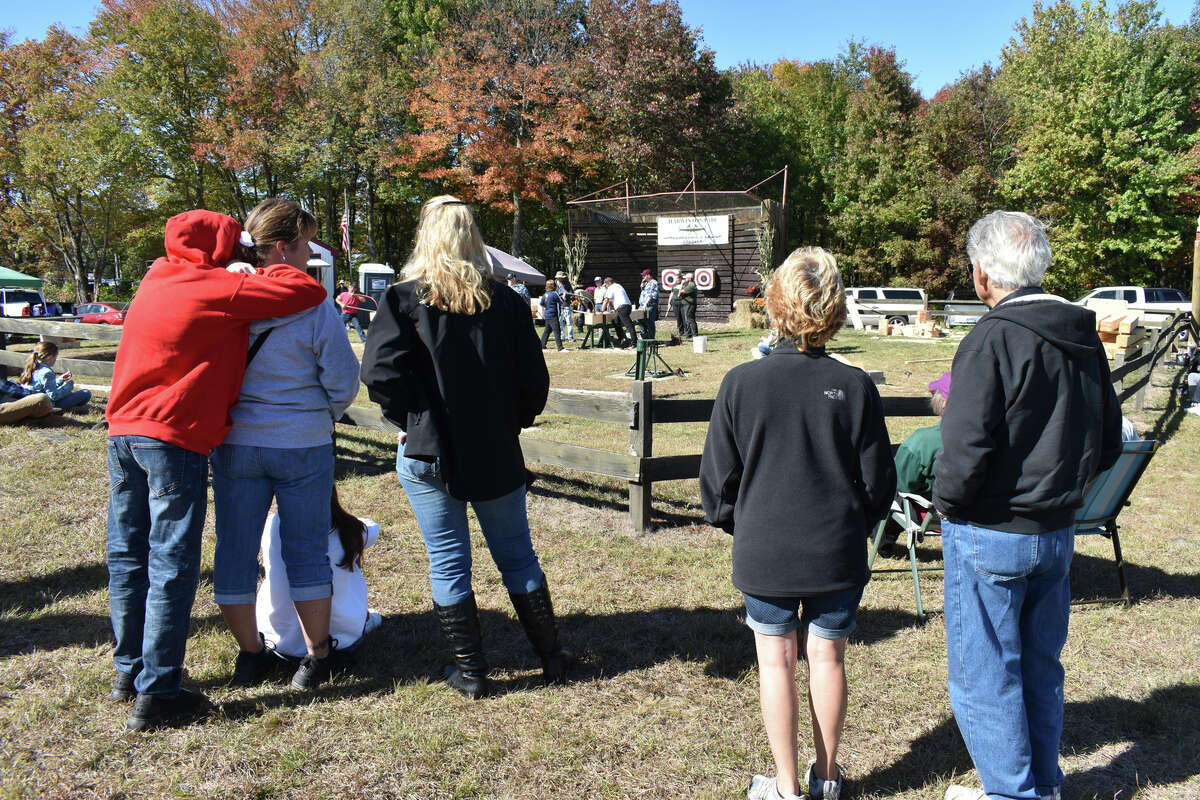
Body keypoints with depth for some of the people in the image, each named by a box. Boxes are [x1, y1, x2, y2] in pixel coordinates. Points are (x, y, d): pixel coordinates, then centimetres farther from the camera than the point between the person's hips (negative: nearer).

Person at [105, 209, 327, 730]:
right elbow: (308, 291, -11)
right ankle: (155, 694, 2)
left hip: (123, 432, 8)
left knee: (128, 557, 16)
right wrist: (261, 272, 5)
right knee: (171, 567, -2)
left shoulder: (158, 279, 11)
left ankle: (128, 669, 30)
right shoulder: (221, 290, -10)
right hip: (175, 438, -8)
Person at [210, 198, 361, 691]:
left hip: (235, 443, 3)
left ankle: (250, 653, 27)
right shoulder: (313, 307, -13)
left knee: (234, 549, 14)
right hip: (303, 446, -2)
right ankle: (318, 654, 22)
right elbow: (343, 382, -7)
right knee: (307, 550, 10)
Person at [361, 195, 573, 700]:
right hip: (496, 453, 3)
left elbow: (380, 370, -18)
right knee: (517, 555, 15)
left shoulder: (404, 298, -8)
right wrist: (511, 424, 12)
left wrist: (409, 418, -3)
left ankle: (470, 671, 18)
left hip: (427, 452, -2)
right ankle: (551, 657, 25)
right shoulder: (504, 301, -1)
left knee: (448, 562, 9)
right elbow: (534, 380, -1)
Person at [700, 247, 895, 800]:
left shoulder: (741, 382, -11)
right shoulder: (854, 386, -9)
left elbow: (716, 477, -4)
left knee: (776, 661, 12)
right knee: (827, 658, 16)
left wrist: (733, 523, 15)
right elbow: (878, 481, -1)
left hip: (764, 551, -1)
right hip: (838, 552, 1)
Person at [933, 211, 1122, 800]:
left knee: (983, 677, 7)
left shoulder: (993, 339, -19)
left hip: (989, 536, -8)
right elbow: (1108, 444, 11)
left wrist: (947, 503, -7)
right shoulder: (1084, 338, 4)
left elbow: (966, 447, -24)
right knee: (1041, 668, 20)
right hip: (1057, 531, 8)